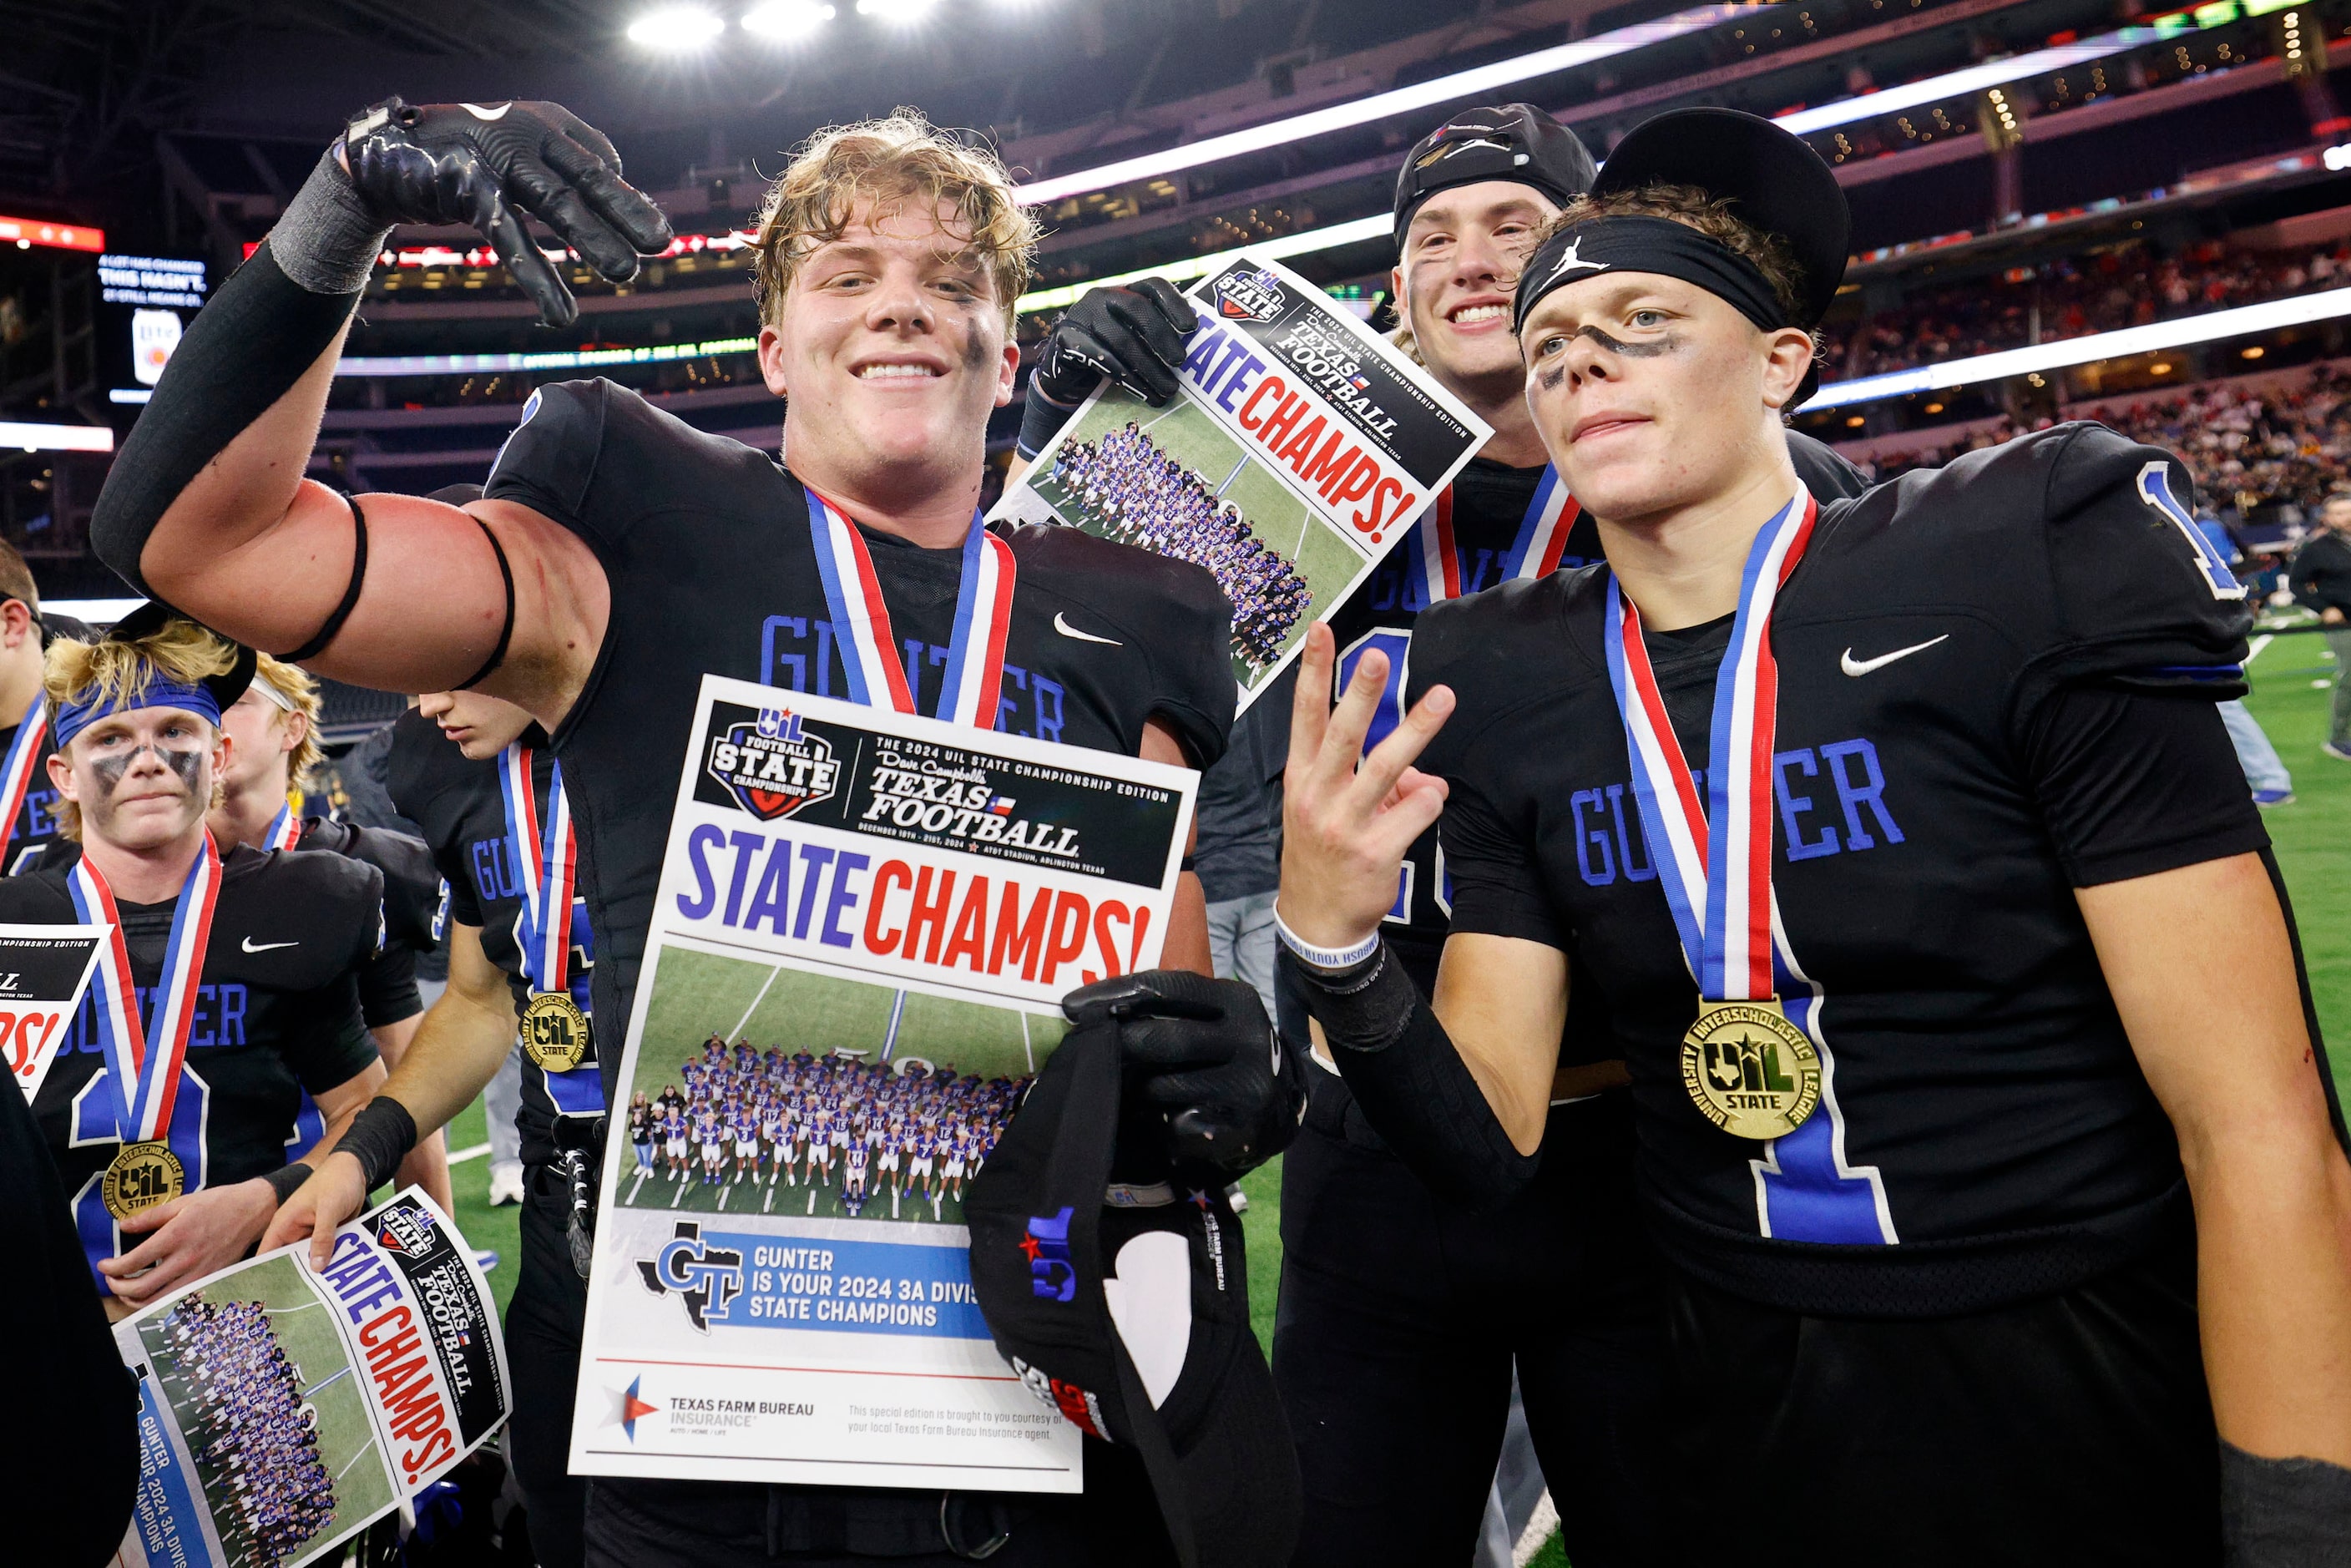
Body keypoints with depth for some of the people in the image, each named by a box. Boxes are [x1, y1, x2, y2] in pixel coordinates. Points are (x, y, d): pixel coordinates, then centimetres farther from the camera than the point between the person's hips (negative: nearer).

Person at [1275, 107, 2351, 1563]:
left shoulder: (2016, 578, -15)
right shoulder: (1510, 689, -3)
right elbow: (1493, 1135, -4)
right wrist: (1334, 941, -22)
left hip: (2114, 1414, -3)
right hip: (1747, 1427, 4)